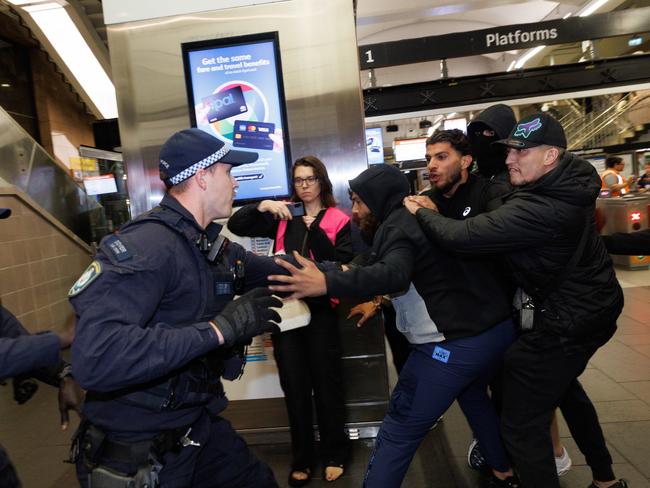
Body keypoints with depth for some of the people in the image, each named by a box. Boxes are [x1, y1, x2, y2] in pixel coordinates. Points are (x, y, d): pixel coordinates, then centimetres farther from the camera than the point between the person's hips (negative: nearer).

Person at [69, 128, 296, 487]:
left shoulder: (213, 246, 2)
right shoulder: (144, 246, -26)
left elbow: (276, 273, 17)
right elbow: (94, 359, -37)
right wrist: (218, 329, -35)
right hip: (135, 453, -7)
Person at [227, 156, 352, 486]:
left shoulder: (338, 220, 0)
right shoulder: (283, 218, 8)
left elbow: (341, 266, -10)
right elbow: (236, 226, 3)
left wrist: (316, 231, -19)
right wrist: (262, 206, -14)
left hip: (320, 310, -2)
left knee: (326, 384, 8)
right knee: (294, 387, 11)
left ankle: (334, 455, 28)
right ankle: (301, 459, 27)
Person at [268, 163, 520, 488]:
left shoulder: (397, 225, -11)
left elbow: (394, 275, -33)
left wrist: (326, 284, -42)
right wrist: (382, 300, 21)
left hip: (454, 346, -10)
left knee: (398, 433, 1)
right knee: (473, 396, 35)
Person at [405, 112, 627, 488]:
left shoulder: (538, 209, -31)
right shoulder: (571, 179, -1)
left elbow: (461, 236, -33)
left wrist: (421, 212, -15)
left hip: (566, 322, -10)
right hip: (593, 304, 11)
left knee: (521, 424, -1)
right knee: (562, 385, 32)